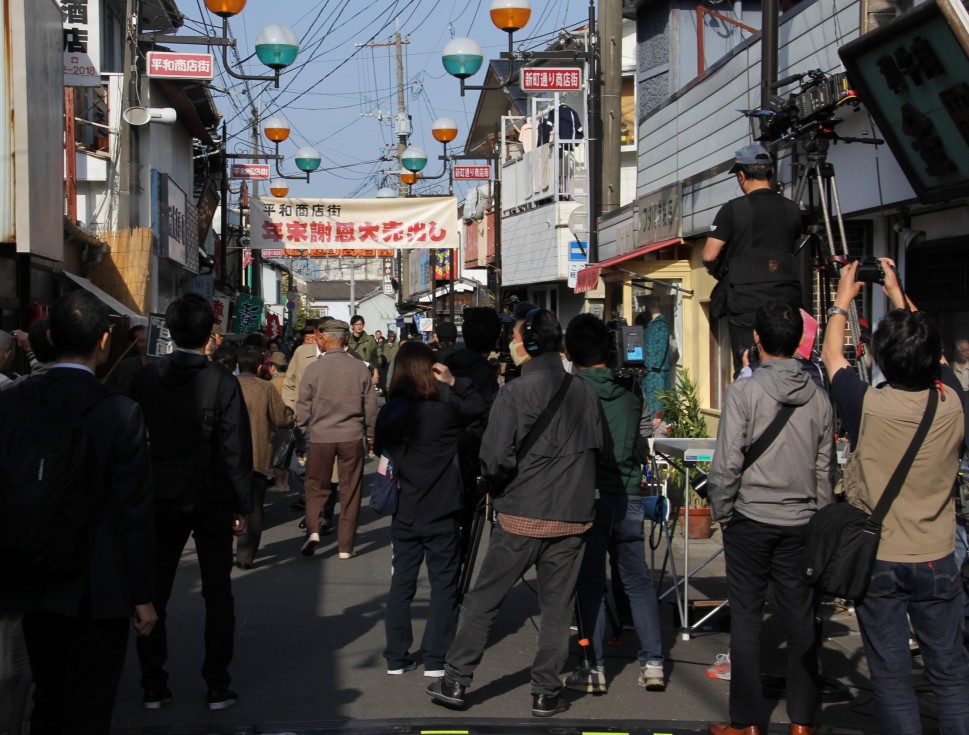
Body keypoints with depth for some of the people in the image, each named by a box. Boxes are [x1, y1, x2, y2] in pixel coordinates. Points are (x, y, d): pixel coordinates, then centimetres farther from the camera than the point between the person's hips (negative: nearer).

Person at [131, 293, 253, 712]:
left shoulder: (145, 379, -4)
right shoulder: (222, 383, -12)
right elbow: (236, 449, -11)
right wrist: (242, 506, -2)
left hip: (160, 499, 2)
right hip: (212, 500, -2)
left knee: (154, 593, 11)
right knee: (217, 594, 9)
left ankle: (153, 687, 15)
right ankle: (217, 688, 11)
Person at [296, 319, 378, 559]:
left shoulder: (313, 369, -7)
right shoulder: (360, 368, -3)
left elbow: (303, 406, -1)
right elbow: (370, 406, 4)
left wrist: (303, 431, 14)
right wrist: (371, 434, 17)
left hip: (320, 437, -1)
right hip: (352, 437, 1)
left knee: (316, 487, 15)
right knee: (350, 492, 9)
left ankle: (313, 529, -6)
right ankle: (345, 546, 12)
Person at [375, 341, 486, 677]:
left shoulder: (388, 413, -3)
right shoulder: (444, 409, -15)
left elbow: (379, 452, 8)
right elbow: (479, 406, -2)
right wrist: (455, 382, -5)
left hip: (403, 513, 4)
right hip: (440, 514, -4)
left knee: (401, 581, 13)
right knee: (444, 583, 7)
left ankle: (396, 656, 17)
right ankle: (435, 659, 7)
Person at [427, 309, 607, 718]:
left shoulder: (515, 394, -12)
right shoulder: (585, 393, 1)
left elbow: (495, 459, -15)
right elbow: (601, 448, 12)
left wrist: (499, 485, 5)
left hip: (521, 517, -3)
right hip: (572, 517, 3)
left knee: (483, 600, 9)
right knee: (556, 607, 11)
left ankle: (455, 681, 15)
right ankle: (546, 693, 14)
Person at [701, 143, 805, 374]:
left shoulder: (733, 209, -7)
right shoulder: (792, 210, 7)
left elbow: (709, 256, -7)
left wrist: (721, 274, 12)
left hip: (747, 301, -4)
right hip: (788, 301, 4)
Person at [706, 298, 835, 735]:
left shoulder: (744, 391, -11)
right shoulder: (819, 397, 3)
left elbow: (727, 463, -13)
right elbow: (825, 469, 8)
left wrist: (721, 513, 1)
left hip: (750, 519, -4)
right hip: (801, 522, 4)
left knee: (746, 618, 4)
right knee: (801, 620, 9)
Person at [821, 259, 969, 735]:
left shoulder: (867, 406, -17)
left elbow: (831, 354, 2)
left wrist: (843, 298, 18)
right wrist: (898, 296, 21)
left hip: (879, 560, -2)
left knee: (891, 673, 5)